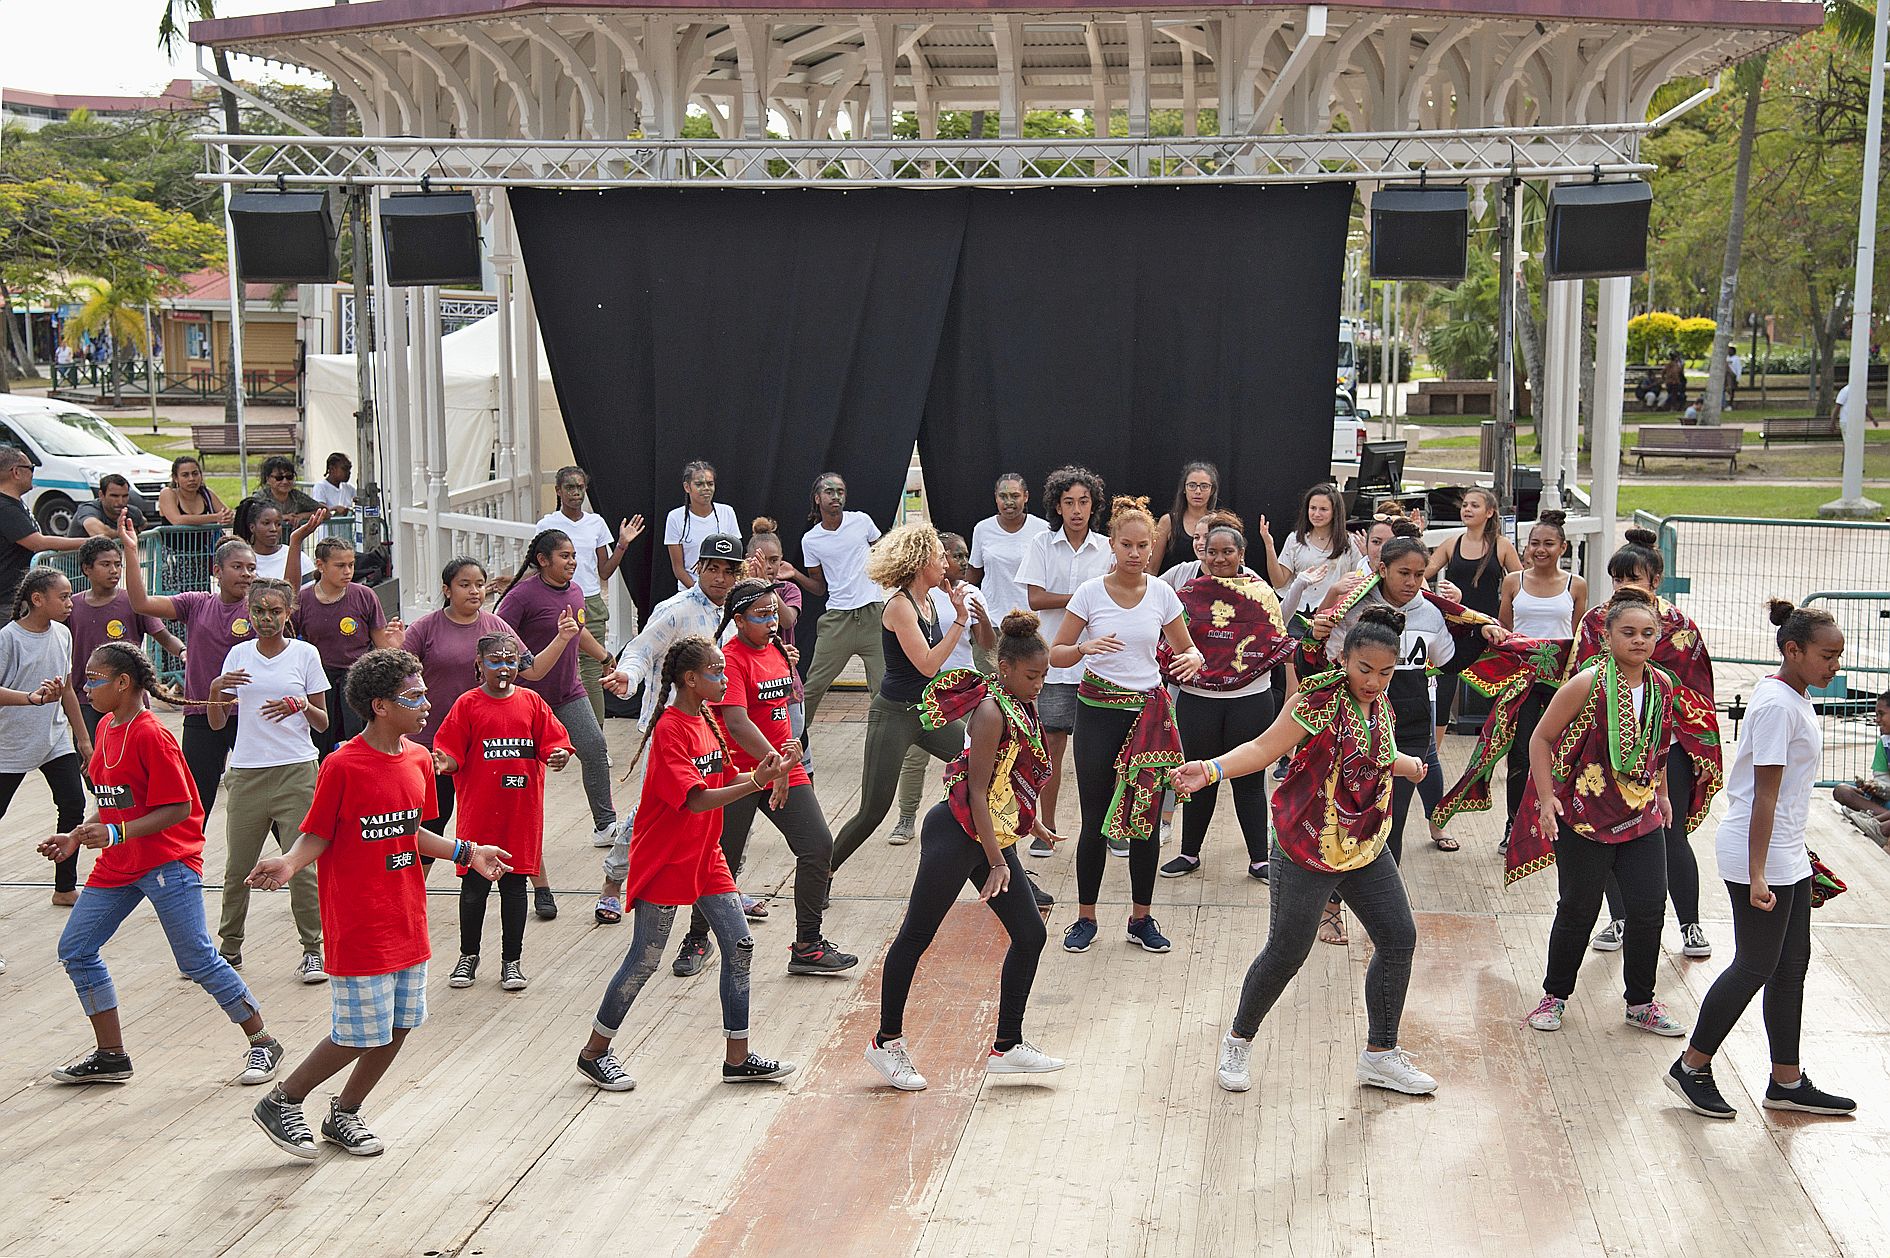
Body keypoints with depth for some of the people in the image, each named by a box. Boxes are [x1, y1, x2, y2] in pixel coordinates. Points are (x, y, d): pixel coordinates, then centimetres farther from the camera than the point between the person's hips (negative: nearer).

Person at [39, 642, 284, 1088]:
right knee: (75, 949, 5)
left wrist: (116, 834, -27)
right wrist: (75, 837, 11)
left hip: (168, 862, -9)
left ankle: (263, 1043, 9)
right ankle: (111, 1056, 16)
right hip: (117, 865, 9)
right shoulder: (107, 727, 10)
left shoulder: (151, 736, -17)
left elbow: (178, 808, -20)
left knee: (197, 960, -6)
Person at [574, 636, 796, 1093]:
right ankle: (594, 1051, 17)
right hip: (664, 861, -8)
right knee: (645, 960, 0)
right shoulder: (669, 730, -20)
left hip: (704, 856, 8)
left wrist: (762, 773, -7)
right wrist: (755, 783, -38)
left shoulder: (706, 719, 7)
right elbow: (696, 799, -29)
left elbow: (720, 779, 11)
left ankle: (738, 1058, 11)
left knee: (739, 946, 3)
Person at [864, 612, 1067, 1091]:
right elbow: (977, 791, -20)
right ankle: (886, 1042, 12)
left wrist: (1034, 825, 26)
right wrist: (996, 862, -21)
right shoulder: (992, 711, -17)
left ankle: (1007, 1046, 16)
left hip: (994, 834, 10)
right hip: (957, 834, -10)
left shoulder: (1021, 707, 9)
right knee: (917, 935, 1)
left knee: (1030, 934, 8)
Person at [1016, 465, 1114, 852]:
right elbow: (1036, 599, -7)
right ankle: (1046, 830, 11)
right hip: (1054, 660, 0)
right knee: (1053, 744, 1)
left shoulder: (1107, 549, 3)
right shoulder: (1042, 544, 1)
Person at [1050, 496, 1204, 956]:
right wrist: (1085, 648, -23)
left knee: (1146, 818, 5)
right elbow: (1056, 655, -2)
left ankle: (1142, 918, 18)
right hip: (1098, 711, -2)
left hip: (1149, 711, 2)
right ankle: (1085, 918, 15)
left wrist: (1192, 660, -14)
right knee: (1095, 819, 1)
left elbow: (1187, 649, 10)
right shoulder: (1090, 593, -5)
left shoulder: (1162, 594, 0)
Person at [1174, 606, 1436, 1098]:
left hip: (1365, 849, 8)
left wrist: (1406, 764, 33)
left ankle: (1380, 1055, 22)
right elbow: (1264, 748, -21)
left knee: (1399, 939, 7)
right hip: (1307, 850, -8)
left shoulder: (1381, 708, 4)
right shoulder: (1318, 701, -19)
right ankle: (1239, 1040, 24)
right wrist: (1211, 769, -34)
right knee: (1287, 951, 0)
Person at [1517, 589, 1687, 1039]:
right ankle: (1555, 996, 24)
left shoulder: (1662, 685, 1)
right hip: (1585, 815, -5)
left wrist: (1662, 794, 20)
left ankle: (1641, 1003, 19)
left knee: (1649, 906, 2)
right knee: (1579, 910, 5)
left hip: (1641, 816, 5)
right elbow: (1541, 739, -9)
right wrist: (1546, 798, -14)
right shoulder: (1587, 684, -16)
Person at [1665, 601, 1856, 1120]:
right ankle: (1691, 1068, 12)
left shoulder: (1795, 697, 10)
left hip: (1787, 853, 10)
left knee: (1792, 966, 13)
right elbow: (1765, 795, -22)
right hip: (1758, 853, -10)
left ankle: (1787, 1082, 23)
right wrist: (1757, 876, -24)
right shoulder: (1778, 705, -20)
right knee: (1756, 966, -1)